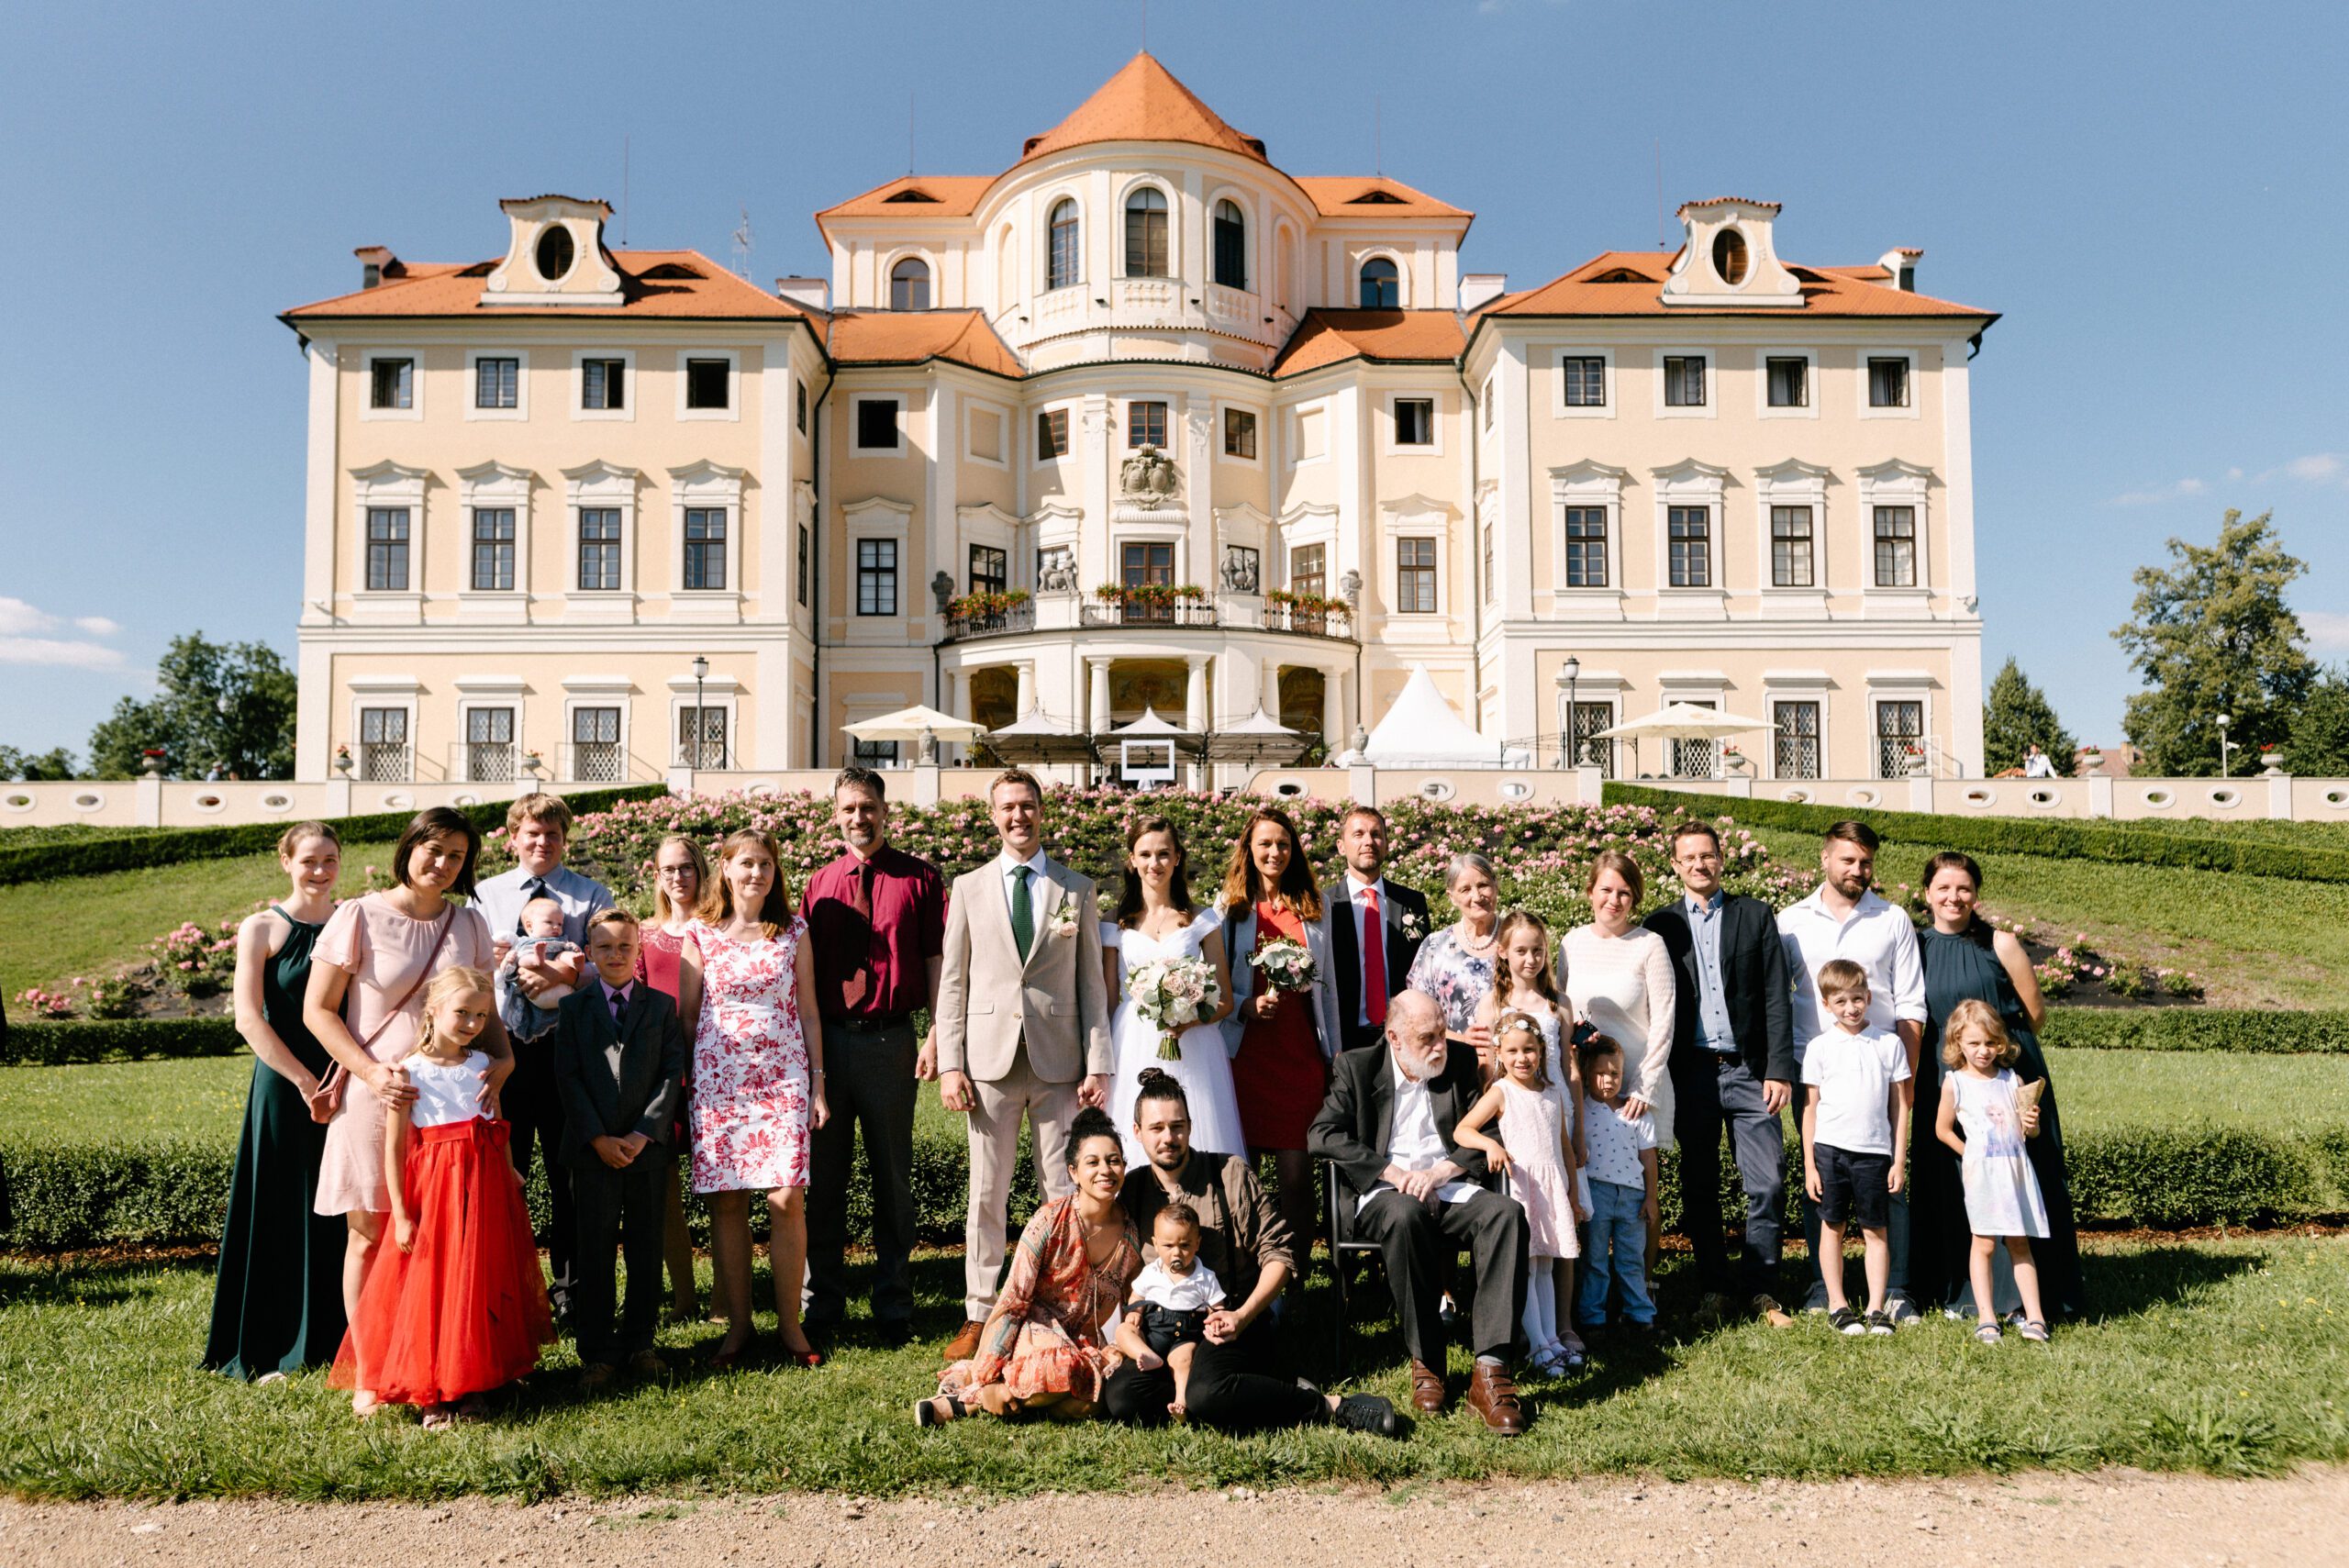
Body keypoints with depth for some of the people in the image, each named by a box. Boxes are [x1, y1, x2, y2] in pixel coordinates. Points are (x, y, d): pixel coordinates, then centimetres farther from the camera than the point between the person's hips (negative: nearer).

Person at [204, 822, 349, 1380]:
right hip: (284, 1087, -2)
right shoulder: (262, 929, -1)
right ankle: (275, 1349, 15)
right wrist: (307, 1083, -14)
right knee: (281, 1214, 3)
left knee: (341, 1216, 7)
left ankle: (336, 1339, 19)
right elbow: (249, 1019, -9)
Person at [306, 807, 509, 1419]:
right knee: (370, 1233, 4)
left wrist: (501, 1059, -6)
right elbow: (317, 1009, -3)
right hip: (376, 1094, -3)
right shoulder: (360, 917, -3)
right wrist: (372, 1072, -13)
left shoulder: (469, 924, 8)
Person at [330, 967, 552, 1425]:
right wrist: (401, 1214, -11)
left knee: (482, 1284, 8)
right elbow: (394, 1147, -8)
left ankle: (472, 1381, 19)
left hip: (486, 1186, 5)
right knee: (431, 1285, 0)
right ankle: (430, 1393, 10)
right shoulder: (410, 1070, -7)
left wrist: (510, 1177, 7)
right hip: (434, 1186, -4)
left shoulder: (481, 1064, 8)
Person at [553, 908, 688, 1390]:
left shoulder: (662, 1006, 7)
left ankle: (639, 1341, 18)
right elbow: (568, 1077, 0)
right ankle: (598, 1352, 10)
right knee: (595, 1251, 2)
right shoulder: (574, 1007, 7)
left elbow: (673, 1074, 1)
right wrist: (597, 1138, -10)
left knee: (646, 1249, 6)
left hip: (648, 1147, 1)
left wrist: (644, 1133, -10)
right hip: (592, 1149, 0)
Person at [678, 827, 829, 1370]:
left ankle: (790, 1324, 6)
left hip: (784, 1078, 0)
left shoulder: (793, 932, 7)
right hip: (719, 1080, 0)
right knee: (726, 1202, 1)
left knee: (787, 1199, -7)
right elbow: (685, 1015, 9)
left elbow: (808, 1013, 9)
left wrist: (818, 1083, 4)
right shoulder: (701, 936, 5)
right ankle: (738, 1325, 14)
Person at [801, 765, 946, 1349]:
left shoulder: (919, 878, 1)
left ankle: (893, 1308, 17)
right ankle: (823, 1302, 21)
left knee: (892, 1176, 6)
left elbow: (937, 961, -2)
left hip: (892, 1040, -2)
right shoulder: (819, 885, 10)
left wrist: (937, 1036, -10)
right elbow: (804, 971, 11)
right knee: (824, 1176, 9)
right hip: (827, 1039, 3)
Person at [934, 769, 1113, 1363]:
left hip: (1059, 1062, 0)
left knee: (1064, 1192, 3)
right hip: (989, 1060, 0)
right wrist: (949, 1064, -1)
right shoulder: (969, 888, 8)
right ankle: (980, 1314, 16)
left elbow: (1091, 982, 7)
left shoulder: (1077, 890, 8)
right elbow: (952, 981, 7)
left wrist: (1098, 1064, -1)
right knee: (986, 1195, 5)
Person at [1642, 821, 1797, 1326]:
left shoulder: (1755, 915, 7)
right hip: (1691, 1073, 1)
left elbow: (1776, 998, 3)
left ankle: (1760, 1290, 9)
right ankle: (1715, 1287, 20)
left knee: (1768, 1184, -3)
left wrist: (1779, 1069, -4)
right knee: (1699, 1188, 8)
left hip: (1750, 1071, 0)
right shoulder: (1660, 926, 6)